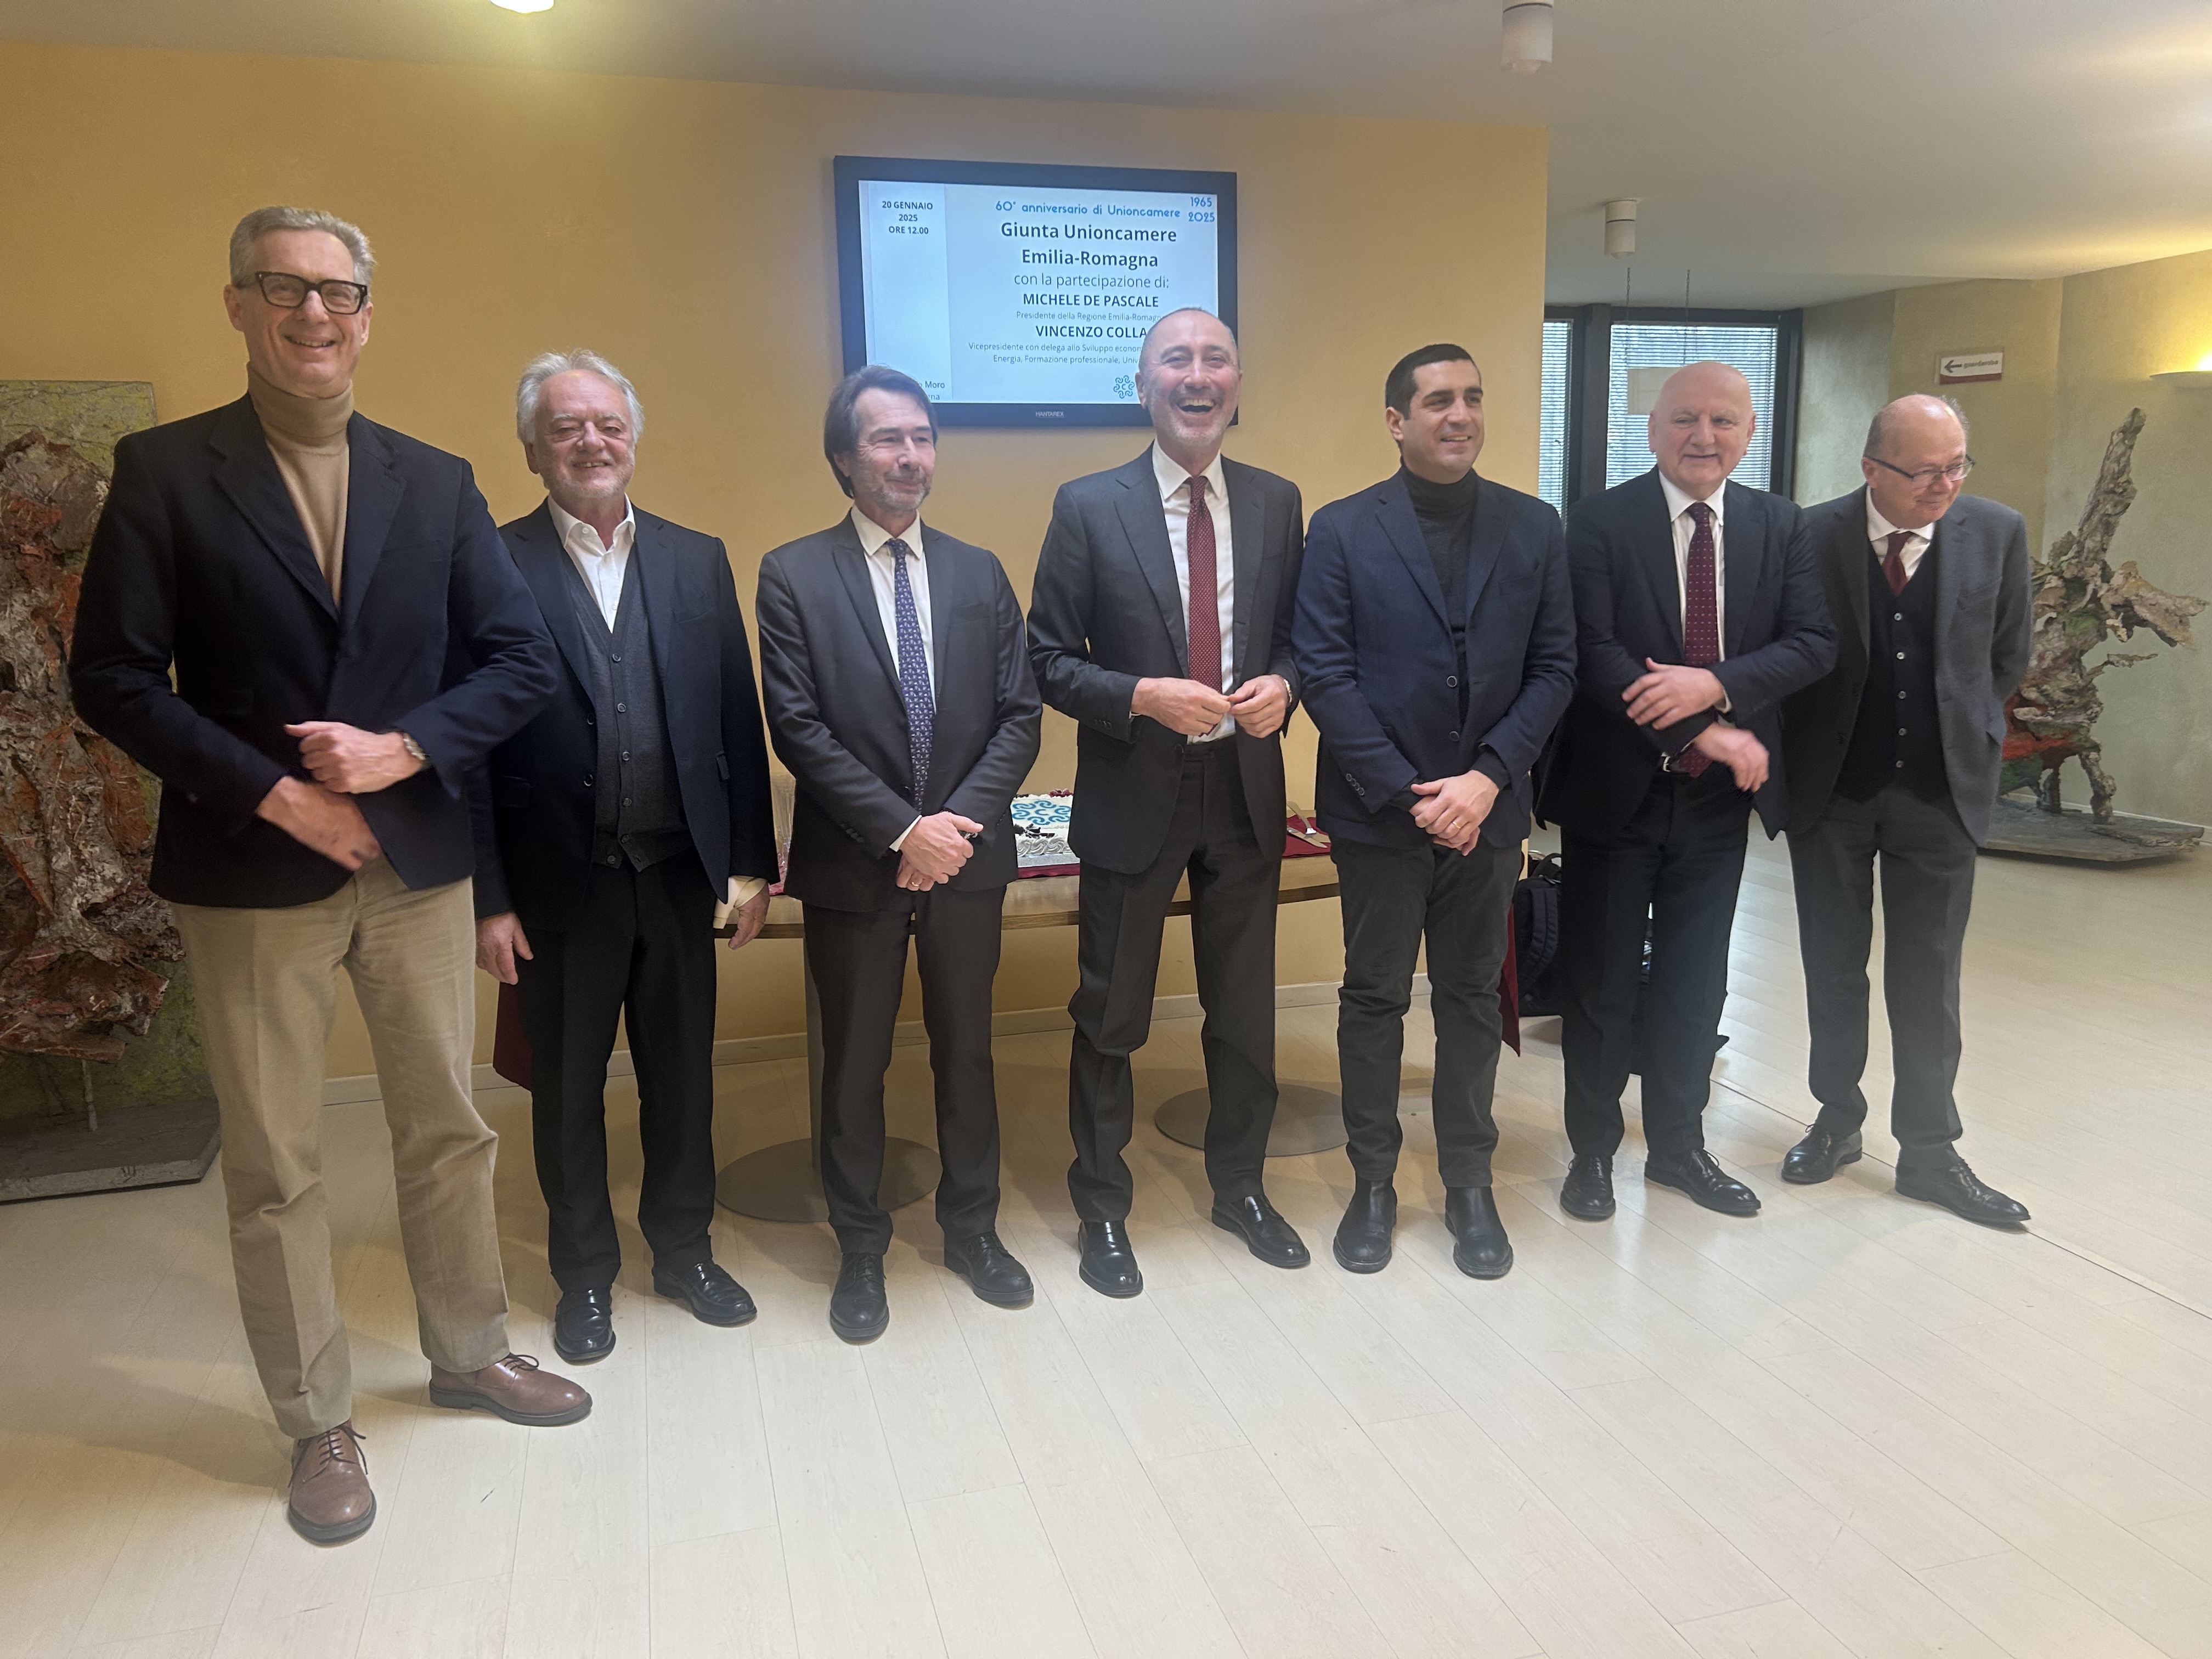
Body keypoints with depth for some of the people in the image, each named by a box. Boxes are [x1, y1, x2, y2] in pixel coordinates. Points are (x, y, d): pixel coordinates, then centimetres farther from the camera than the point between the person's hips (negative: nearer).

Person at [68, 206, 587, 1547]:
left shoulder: (437, 484, 6)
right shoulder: (166, 471, -3)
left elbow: (523, 662, 1)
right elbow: (112, 678, -7)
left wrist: (404, 749, -14)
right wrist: (273, 793, -15)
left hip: (420, 861, 3)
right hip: (253, 873, -2)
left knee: (450, 1129, 14)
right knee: (275, 1167, 8)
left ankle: (471, 1352, 35)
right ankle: (319, 1424, 26)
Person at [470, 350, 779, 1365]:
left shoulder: (697, 561, 5)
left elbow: (737, 720, 5)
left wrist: (751, 861, 2)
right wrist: (487, 898, -9)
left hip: (679, 873, 3)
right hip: (559, 887, -3)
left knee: (683, 1074, 15)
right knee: (568, 1089, 13)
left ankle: (684, 1249, 36)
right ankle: (584, 1274, 32)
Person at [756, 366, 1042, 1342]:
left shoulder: (979, 574, 7)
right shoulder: (794, 575, -4)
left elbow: (1020, 716, 2)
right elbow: (799, 729, -11)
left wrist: (957, 822, -12)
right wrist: (903, 829, -17)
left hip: (967, 856, 3)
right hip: (853, 864, -3)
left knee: (966, 1051, 15)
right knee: (854, 1065, 10)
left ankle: (972, 1227, 33)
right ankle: (860, 1250, 27)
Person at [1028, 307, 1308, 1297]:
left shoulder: (1277, 504, 5)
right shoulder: (1089, 508, -6)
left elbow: (1297, 635, 11)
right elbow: (1048, 659, -6)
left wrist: (1282, 685, -11)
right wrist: (1143, 697, -21)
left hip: (1245, 789, 3)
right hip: (1133, 797, -3)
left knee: (1245, 1011, 16)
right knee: (1110, 1020, 10)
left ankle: (1239, 1187, 37)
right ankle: (1102, 1209, 28)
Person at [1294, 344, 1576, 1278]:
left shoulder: (1533, 529, 3)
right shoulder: (1343, 530, -4)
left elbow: (1554, 669, 1)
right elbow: (1324, 673, -9)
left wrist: (1488, 778, -12)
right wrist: (1406, 793, -14)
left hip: (1487, 812, 2)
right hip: (1378, 814, -2)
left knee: (1472, 997, 13)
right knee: (1374, 998, 10)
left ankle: (1469, 1184, 26)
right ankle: (1373, 1183, 24)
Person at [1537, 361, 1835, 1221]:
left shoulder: (1779, 525, 5)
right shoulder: (1600, 521, -8)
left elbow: (1813, 642, -3)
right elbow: (1593, 652, -17)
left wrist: (1715, 685, -20)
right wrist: (1701, 732, -21)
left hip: (1719, 797, 4)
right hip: (1615, 789, -3)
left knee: (1695, 985, 14)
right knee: (1601, 984, 8)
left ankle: (1679, 1145, 30)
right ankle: (1592, 1150, 24)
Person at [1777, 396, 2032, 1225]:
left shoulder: (1997, 532, -4)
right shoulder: (1812, 535, -10)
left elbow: (2008, 655, 8)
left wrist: (1967, 737, 8)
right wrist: (1801, 751, 1)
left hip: (1940, 787, 1)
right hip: (1831, 786, -1)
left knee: (1928, 975, 7)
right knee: (1834, 967, 11)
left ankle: (1929, 1150, 18)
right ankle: (1838, 1121, 26)